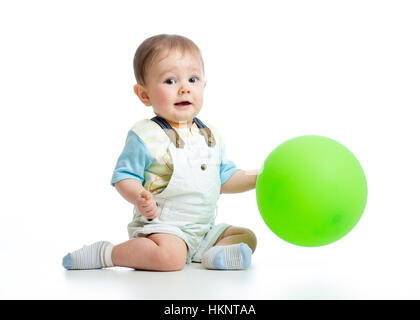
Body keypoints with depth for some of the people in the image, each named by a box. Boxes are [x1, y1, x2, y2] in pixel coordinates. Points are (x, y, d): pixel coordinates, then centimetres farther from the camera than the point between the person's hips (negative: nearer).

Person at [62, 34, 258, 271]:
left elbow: (225, 178, 17)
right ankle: (106, 253, -15)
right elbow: (124, 176, -11)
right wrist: (139, 198, -31)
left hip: (205, 230, 8)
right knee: (171, 257, -33)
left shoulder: (211, 135, 10)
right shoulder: (145, 136, -11)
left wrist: (256, 178, 3)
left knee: (247, 237, 5)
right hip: (160, 224, -7)